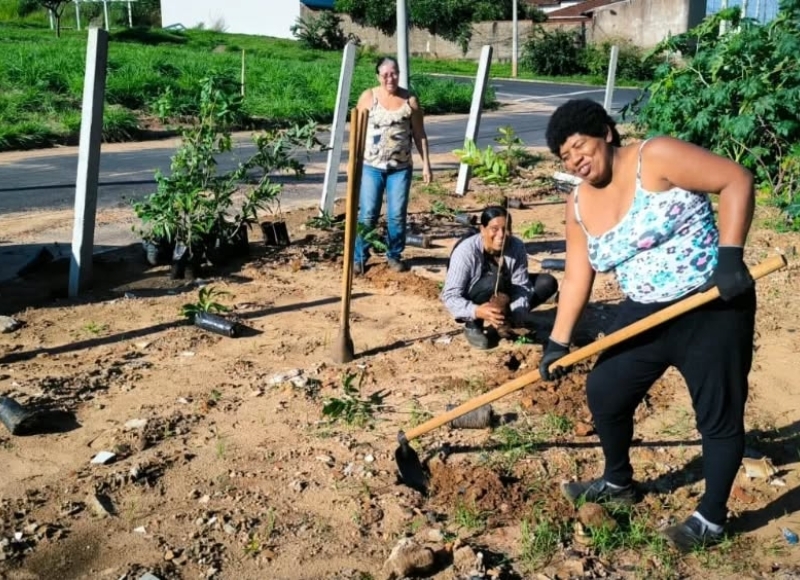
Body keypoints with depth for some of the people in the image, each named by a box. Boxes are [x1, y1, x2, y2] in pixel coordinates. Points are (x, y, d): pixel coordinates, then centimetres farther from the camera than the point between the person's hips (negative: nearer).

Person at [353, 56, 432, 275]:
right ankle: (359, 258, 9)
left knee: (397, 214, 3)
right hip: (371, 166, -1)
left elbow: (419, 134, 7)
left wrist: (426, 163, 4)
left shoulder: (410, 100, 2)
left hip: (401, 167, 1)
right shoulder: (368, 97, -1)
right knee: (367, 214, -1)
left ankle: (394, 255, 19)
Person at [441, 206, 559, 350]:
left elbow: (522, 285, -16)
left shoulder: (516, 246, -17)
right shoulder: (466, 251, -28)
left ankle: (498, 325, -9)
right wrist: (477, 311, -49)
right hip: (473, 301, -5)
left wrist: (519, 314, -35)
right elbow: (450, 296, -31)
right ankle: (473, 326, -14)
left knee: (547, 282, -11)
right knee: (494, 281, -37)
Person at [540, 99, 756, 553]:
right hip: (646, 314, 7)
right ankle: (619, 482, 35)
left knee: (719, 414, 4)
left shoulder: (656, 158, -16)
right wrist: (559, 341, 0)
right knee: (605, 393, 10)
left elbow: (737, 180, -19)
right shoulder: (580, 206, 4)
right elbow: (577, 278, 5)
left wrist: (730, 253, -28)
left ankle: (712, 517, 24)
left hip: (713, 307, -7)